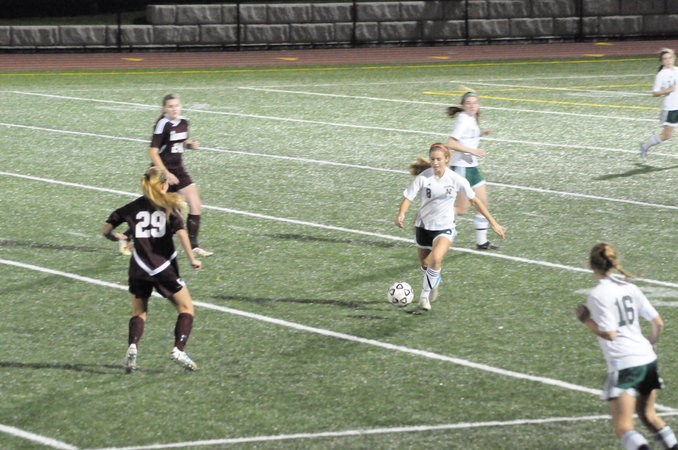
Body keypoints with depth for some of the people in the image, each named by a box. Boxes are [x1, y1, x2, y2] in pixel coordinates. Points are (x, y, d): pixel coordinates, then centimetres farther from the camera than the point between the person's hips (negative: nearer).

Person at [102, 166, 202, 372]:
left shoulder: (132, 207, 6)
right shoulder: (169, 206, -1)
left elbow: (106, 230, 6)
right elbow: (181, 233, -14)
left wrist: (117, 237, 27)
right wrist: (192, 259, -6)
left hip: (138, 268, 3)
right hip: (164, 267, -3)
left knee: (139, 311, 16)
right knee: (186, 307, 10)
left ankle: (132, 346, -10)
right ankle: (178, 349, -8)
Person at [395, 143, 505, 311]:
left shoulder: (456, 179, -12)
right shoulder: (423, 177, -13)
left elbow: (475, 200, -3)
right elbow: (408, 198, -14)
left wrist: (493, 222, -1)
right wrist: (401, 215, -36)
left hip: (445, 228, -2)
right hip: (423, 226, 2)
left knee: (435, 260, -27)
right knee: (425, 264, 16)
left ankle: (425, 295, -10)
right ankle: (435, 281, 52)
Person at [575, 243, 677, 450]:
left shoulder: (597, 295, -9)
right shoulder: (630, 288, 8)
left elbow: (609, 334, -15)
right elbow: (658, 323, 9)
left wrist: (586, 319, -2)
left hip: (623, 364, -7)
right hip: (647, 359, 7)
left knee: (623, 427, -6)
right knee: (648, 416, 26)